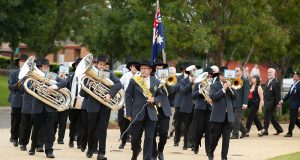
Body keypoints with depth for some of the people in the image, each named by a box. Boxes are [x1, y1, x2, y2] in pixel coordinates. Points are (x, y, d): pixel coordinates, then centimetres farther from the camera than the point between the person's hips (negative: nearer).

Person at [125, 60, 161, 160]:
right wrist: (129, 113, -4)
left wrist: (154, 100, -9)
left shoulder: (156, 82, 8)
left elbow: (160, 96, 14)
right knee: (135, 137, 7)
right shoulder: (134, 81, 2)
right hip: (137, 113, -1)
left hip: (151, 114, 1)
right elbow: (128, 97, 1)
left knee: (149, 138, -4)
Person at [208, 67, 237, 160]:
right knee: (214, 137, 5)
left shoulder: (230, 86, 13)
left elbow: (235, 96, 2)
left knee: (226, 138, 1)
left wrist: (230, 87, -9)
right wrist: (223, 89, -16)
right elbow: (212, 96, -16)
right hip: (218, 116, -4)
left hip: (228, 116, 4)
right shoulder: (214, 86, 0)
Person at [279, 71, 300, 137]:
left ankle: (290, 133, 1)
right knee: (295, 119, 13)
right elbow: (289, 94, 16)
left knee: (292, 119, -4)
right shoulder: (293, 85, 14)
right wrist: (283, 100, 3)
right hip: (292, 105, 8)